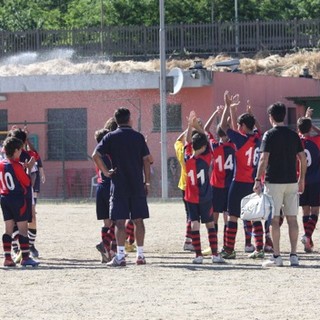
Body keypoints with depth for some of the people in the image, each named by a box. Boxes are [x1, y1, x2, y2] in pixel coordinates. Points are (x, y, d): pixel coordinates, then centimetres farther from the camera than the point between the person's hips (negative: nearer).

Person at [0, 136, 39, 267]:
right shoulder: (16, 166, -17)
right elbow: (27, 182, -8)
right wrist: (26, 171, 8)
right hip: (18, 199, -7)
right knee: (23, 229, 0)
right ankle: (25, 257, 1)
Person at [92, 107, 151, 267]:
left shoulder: (110, 137, 0)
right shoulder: (138, 137, 4)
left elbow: (96, 155, -11)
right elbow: (146, 159, 2)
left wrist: (106, 172, -3)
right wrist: (147, 181, 8)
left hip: (119, 185, -2)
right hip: (137, 185, 2)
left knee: (120, 221, -3)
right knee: (138, 220, 8)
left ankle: (120, 256, -8)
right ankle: (140, 255, 11)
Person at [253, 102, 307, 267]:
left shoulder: (269, 135, -8)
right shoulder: (294, 135, 7)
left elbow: (264, 159, -15)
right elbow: (303, 158, 9)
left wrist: (258, 180, -13)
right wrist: (302, 179, 18)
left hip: (274, 182, -5)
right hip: (291, 182, 5)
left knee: (274, 219, -1)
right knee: (292, 218, 7)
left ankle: (277, 257, -4)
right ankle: (293, 255, 6)